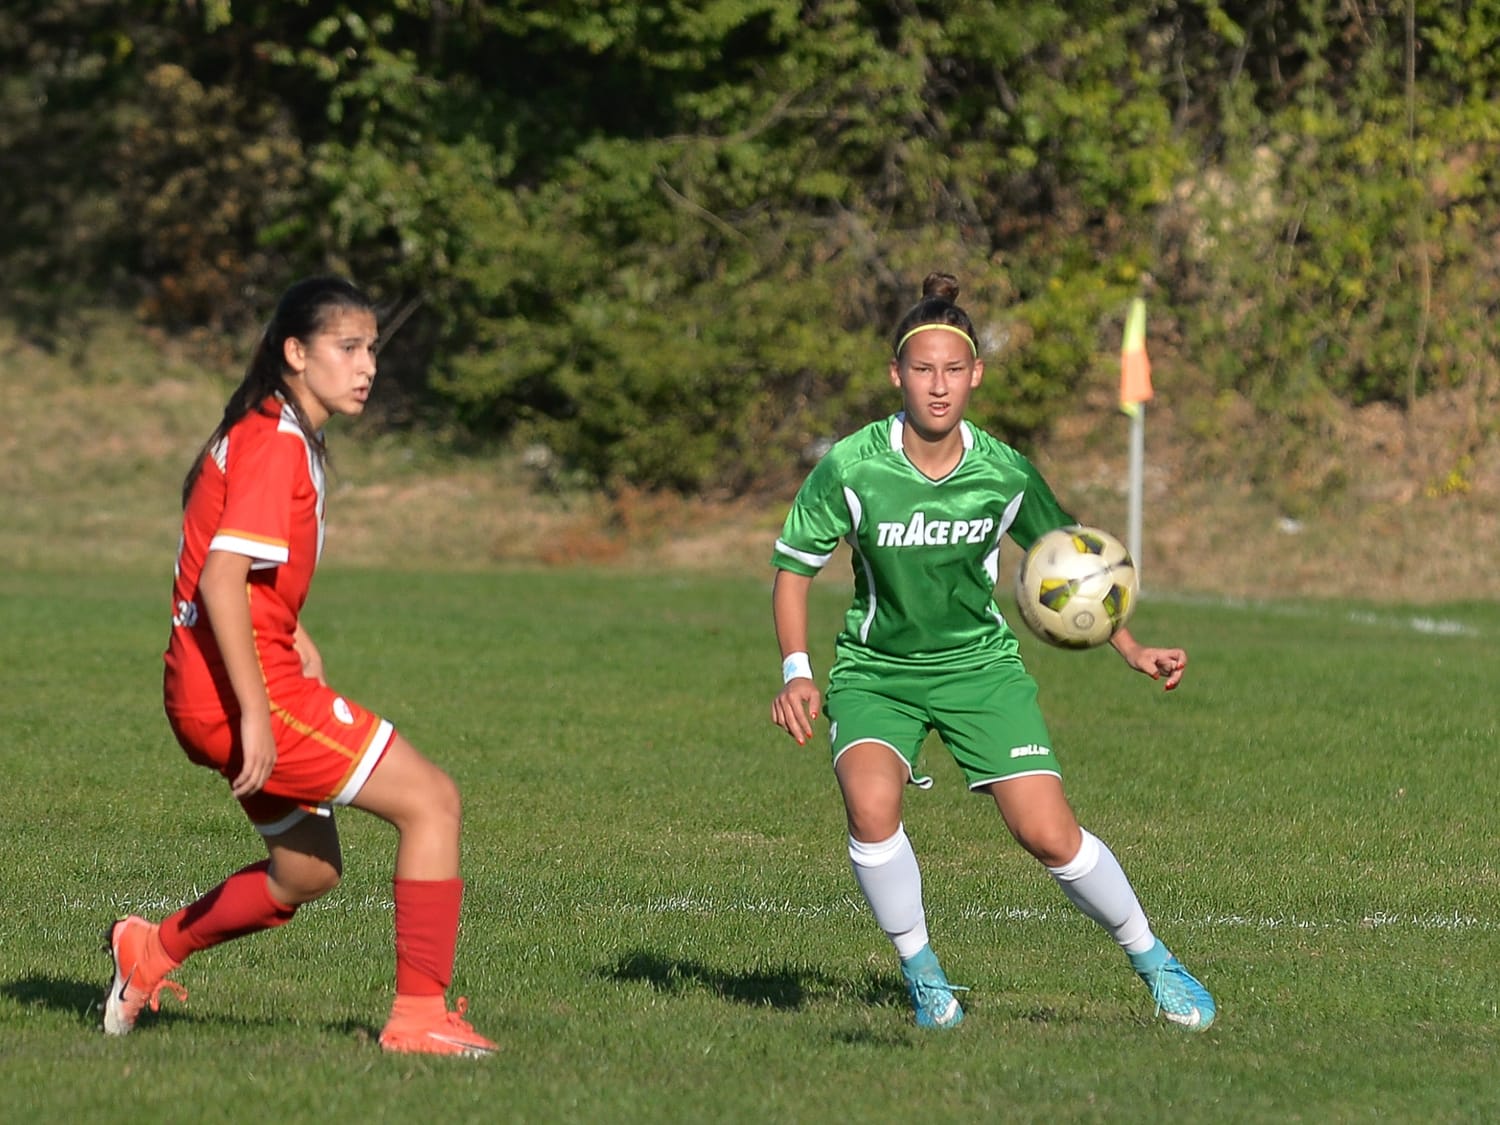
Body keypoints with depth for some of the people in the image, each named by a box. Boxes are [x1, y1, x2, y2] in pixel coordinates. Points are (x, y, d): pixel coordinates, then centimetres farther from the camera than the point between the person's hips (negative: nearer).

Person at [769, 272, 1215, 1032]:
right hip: (875, 670, -1)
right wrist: (796, 673, -14)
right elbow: (793, 567, -3)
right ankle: (923, 977, -7)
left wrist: (1133, 653, 1)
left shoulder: (1005, 473, -11)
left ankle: (1153, 962, 13)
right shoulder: (850, 468, -17)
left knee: (1049, 835, -11)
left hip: (980, 665, 1)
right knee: (871, 805, -29)